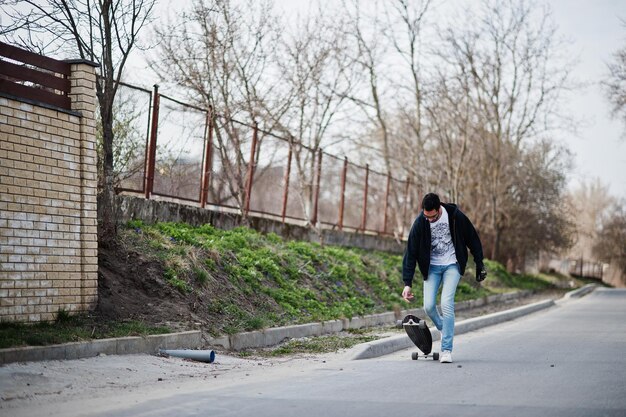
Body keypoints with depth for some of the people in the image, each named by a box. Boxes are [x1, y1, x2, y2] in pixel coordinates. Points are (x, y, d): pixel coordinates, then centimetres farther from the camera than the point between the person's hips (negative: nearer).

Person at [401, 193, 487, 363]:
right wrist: (407, 283, -16)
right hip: (431, 267, 2)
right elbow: (411, 253, -11)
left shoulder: (456, 216, -16)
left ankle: (446, 350, -13)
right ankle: (445, 330, 21)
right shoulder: (420, 223, -14)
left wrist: (480, 265, 2)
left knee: (446, 304, -17)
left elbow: (472, 239, -1)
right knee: (429, 306, -9)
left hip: (452, 265, -2)